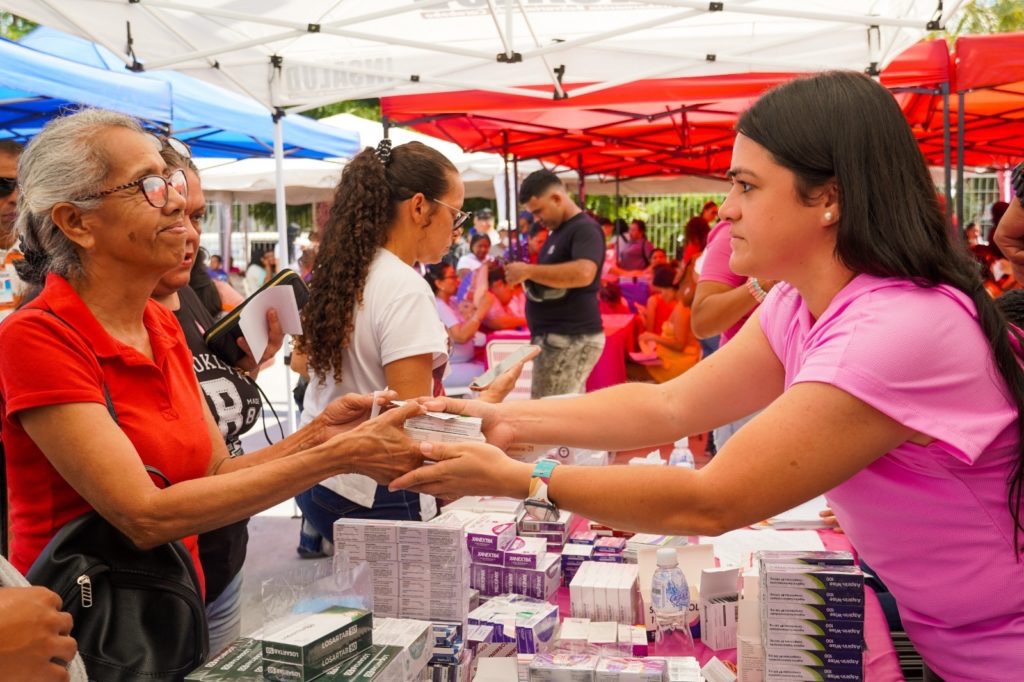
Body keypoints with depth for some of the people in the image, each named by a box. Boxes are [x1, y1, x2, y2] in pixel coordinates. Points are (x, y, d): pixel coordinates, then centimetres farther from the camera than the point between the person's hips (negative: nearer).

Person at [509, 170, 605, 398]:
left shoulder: (584, 228, -12)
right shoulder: (558, 231, 19)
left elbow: (583, 273, -30)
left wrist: (528, 271, -23)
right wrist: (527, 276, 10)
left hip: (572, 339, -10)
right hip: (556, 337, 10)